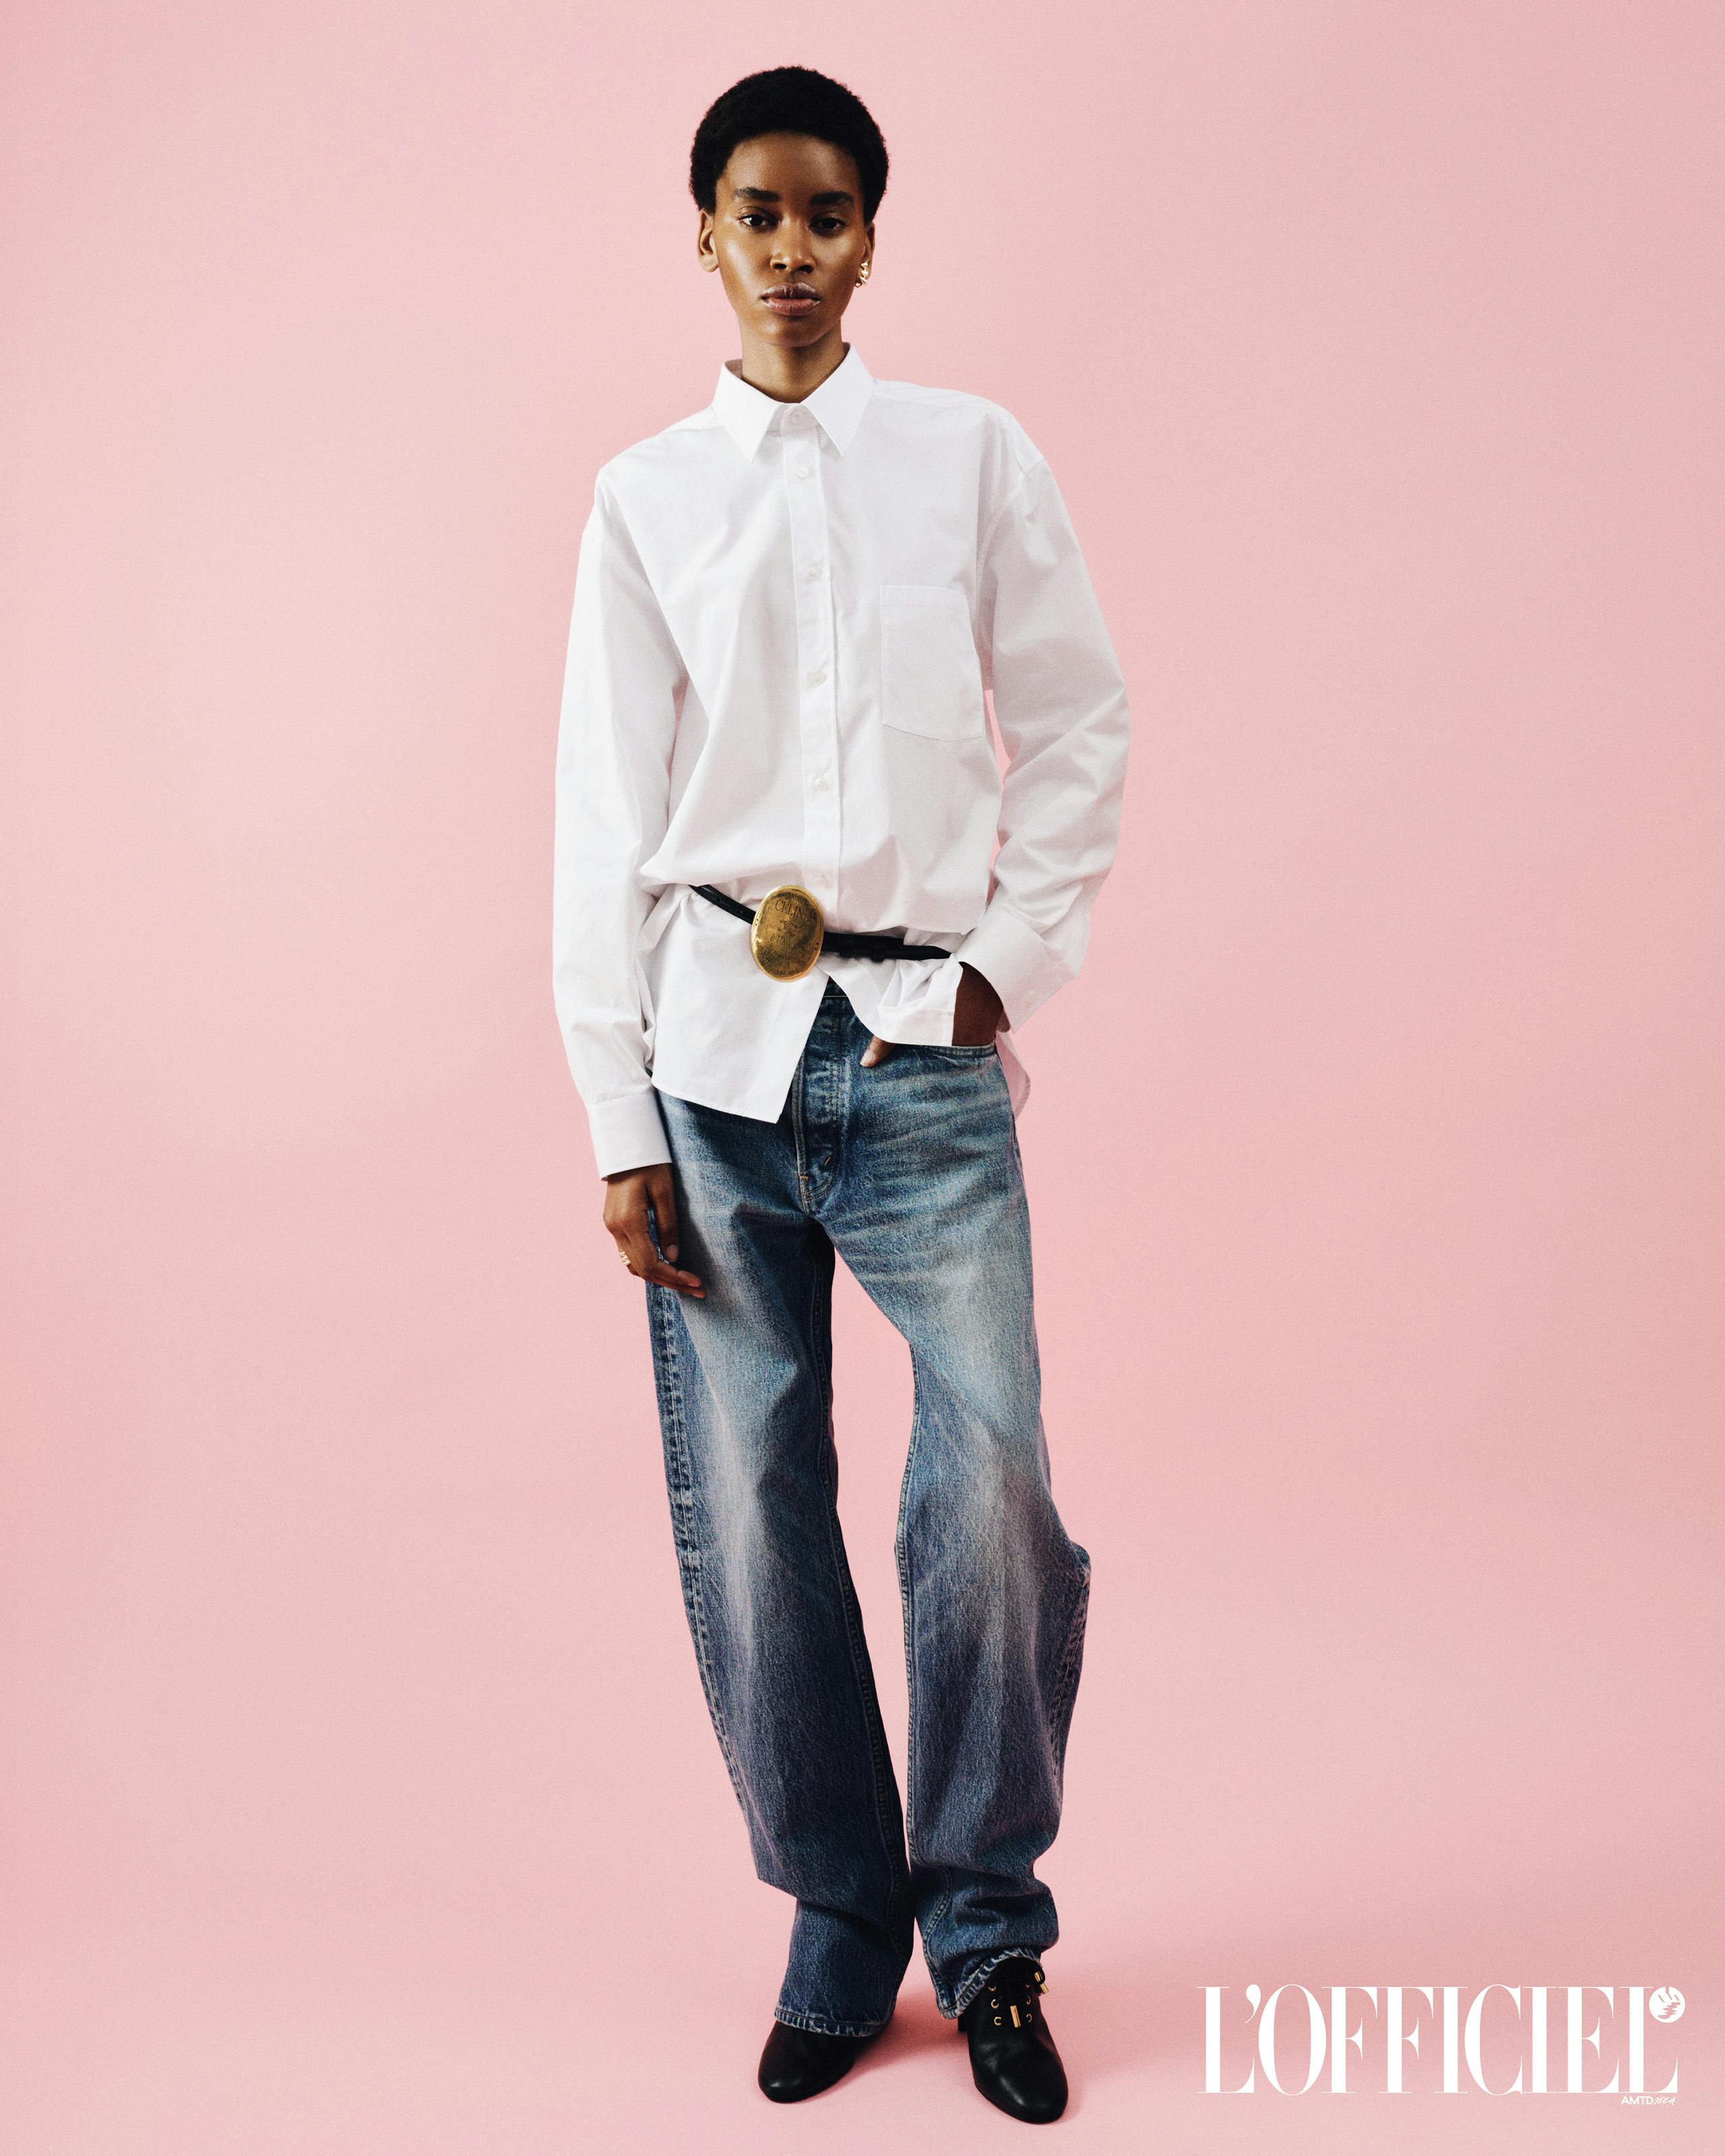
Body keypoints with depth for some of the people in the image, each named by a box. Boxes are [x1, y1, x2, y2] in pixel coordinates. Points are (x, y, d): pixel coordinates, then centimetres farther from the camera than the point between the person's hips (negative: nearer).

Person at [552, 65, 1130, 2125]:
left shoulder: (975, 457, 8)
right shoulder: (643, 497, 8)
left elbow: (1078, 729, 10)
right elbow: (604, 820, 5)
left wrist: (1014, 959, -1)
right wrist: (623, 1125, 1)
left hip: (924, 1049, -1)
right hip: (719, 1048, 1)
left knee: (996, 1490, -7)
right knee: (746, 1510, 3)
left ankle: (988, 1929, 14)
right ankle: (838, 1916, 21)